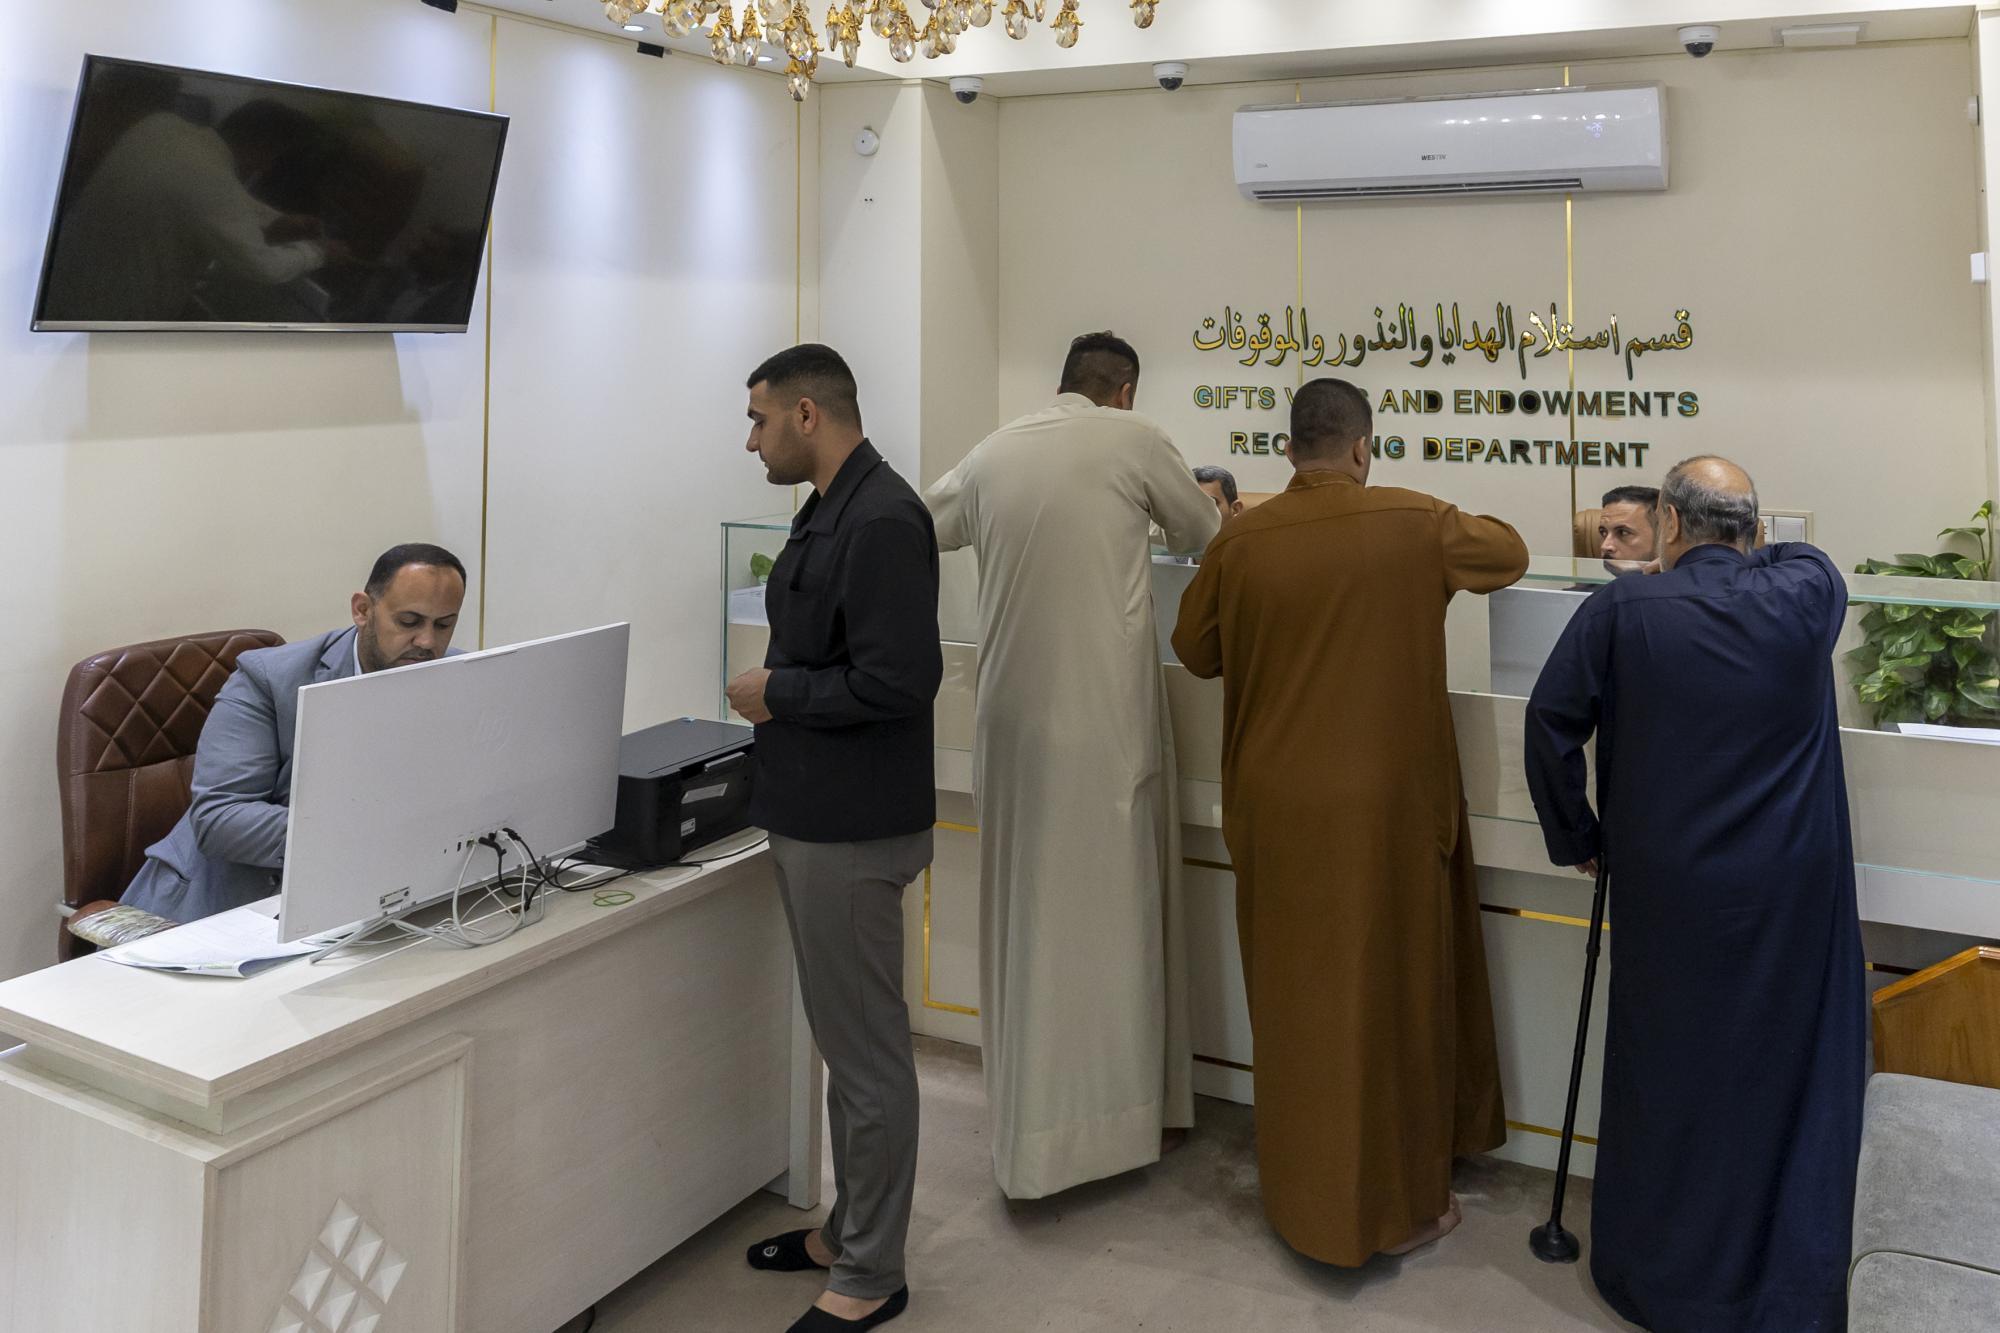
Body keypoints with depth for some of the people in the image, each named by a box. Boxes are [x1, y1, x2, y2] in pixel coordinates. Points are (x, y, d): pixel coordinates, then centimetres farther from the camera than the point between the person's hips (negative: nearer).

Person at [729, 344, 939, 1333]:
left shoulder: (880, 520, -19)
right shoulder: (830, 510, 12)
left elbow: (896, 679, -25)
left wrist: (778, 693, -14)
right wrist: (774, 687, 5)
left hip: (851, 830, -10)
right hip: (813, 816, 10)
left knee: (866, 1048, 3)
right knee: (846, 1038, 20)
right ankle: (850, 1228, 35)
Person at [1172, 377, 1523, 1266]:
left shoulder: (1241, 541, -5)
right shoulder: (1413, 523, -8)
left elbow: (1195, 650, 8)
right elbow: (1510, 555, 12)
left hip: (1278, 810, 2)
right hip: (1384, 809, -2)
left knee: (1295, 997, 16)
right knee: (1392, 1000, 11)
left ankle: (1302, 1192, 31)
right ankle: (1394, 1206, 23)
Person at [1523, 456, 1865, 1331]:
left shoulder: (1620, 610, -9)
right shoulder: (1805, 596, -3)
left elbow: (1551, 722, -8)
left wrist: (1575, 838, 5)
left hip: (1666, 894, 0)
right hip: (1791, 895, 1)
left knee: (1664, 1073, 15)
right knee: (1789, 1080, 12)